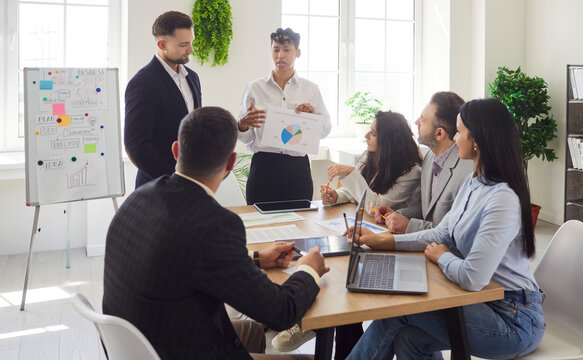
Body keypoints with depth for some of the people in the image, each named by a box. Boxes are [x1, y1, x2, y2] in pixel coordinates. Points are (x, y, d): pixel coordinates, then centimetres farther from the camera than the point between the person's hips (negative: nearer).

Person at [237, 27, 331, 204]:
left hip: (297, 168, 1)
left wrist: (313, 114, -7)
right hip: (263, 167, -1)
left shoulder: (310, 89, 9)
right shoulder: (254, 88, 6)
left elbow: (325, 130, 11)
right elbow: (246, 139, 6)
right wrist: (243, 125, -15)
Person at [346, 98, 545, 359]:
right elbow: (442, 234, 11)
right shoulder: (473, 182, 5)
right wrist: (382, 240, 6)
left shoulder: (503, 199, -26)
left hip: (512, 319, -7)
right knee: (407, 336, -9)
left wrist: (442, 258, -9)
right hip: (482, 298, 8)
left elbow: (472, 278, -30)